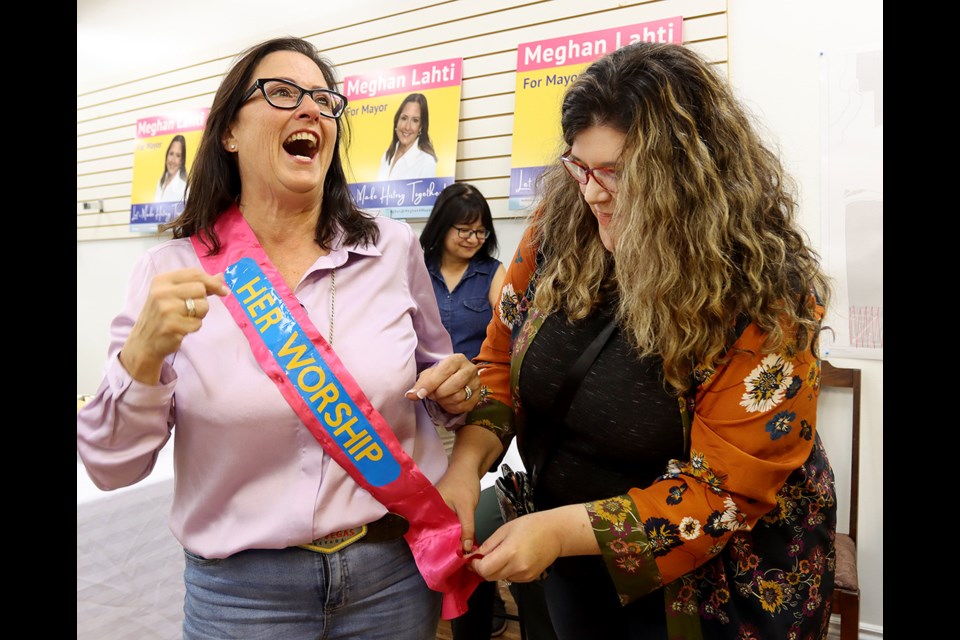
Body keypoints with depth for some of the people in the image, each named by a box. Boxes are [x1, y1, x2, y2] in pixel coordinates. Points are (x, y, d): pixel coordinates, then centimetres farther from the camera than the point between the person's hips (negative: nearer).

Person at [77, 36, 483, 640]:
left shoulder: (394, 248, -5)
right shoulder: (170, 272, -6)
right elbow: (112, 467, -5)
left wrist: (456, 390, -12)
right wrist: (145, 352, -22)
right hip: (241, 589, 0)